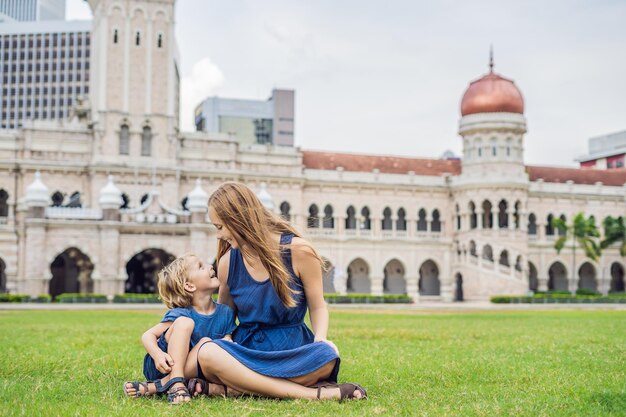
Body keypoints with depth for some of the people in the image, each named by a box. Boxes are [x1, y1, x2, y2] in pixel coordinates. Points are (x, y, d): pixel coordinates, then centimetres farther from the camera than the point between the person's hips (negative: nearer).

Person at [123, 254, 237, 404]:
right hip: (162, 367, -4)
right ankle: (175, 384, -32)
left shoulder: (225, 312, -1)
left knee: (207, 343, -27)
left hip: (191, 371, 4)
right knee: (184, 322, -24)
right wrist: (158, 355, -35)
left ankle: (153, 387, -25)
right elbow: (148, 335, -15)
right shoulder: (181, 314, -16)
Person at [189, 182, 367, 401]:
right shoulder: (228, 261, 4)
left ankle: (228, 388, -31)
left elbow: (318, 307, 3)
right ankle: (311, 394, -37)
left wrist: (320, 340, -18)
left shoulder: (298, 250, -6)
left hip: (293, 349, -2)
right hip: (247, 350, 2)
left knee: (327, 355, -36)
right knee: (208, 353, -34)